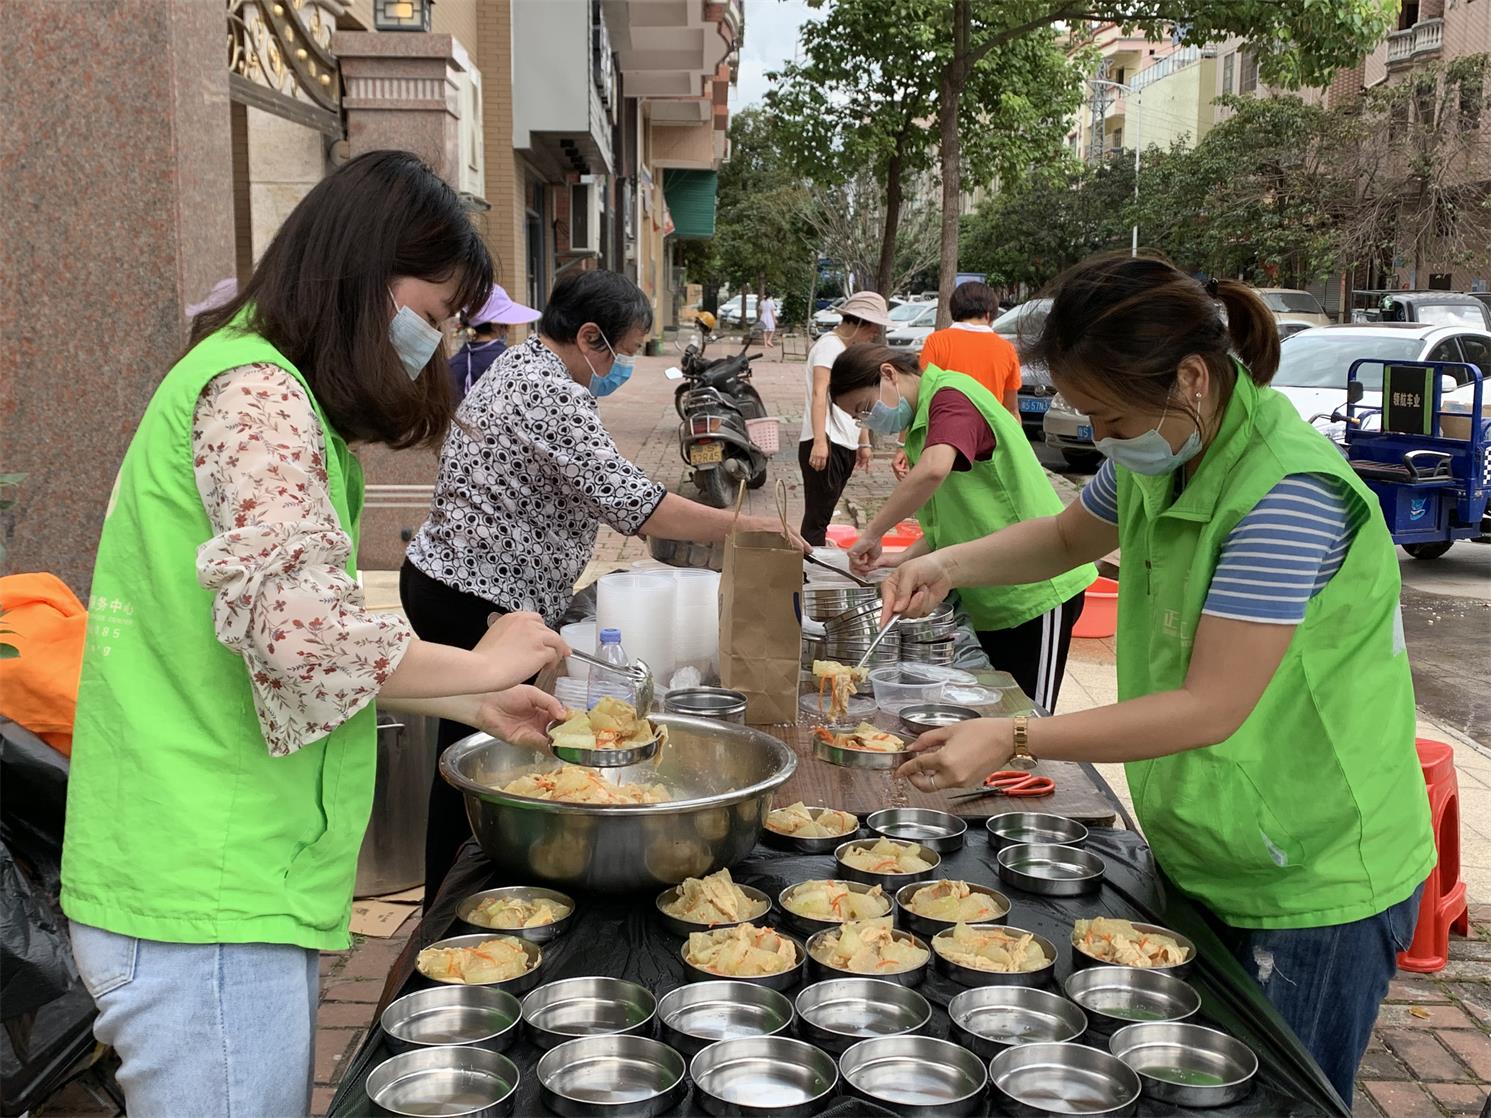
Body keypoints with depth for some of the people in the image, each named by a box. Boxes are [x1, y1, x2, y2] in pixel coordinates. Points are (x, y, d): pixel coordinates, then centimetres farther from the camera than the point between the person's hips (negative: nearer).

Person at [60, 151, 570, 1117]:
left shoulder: (266, 387, 17)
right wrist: (481, 664, -13)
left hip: (225, 885, 10)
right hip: (210, 902, -10)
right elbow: (304, 631, -29)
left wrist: (470, 702, 17)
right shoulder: (256, 390, -15)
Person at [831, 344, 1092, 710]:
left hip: (1033, 589, -10)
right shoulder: (921, 422, 15)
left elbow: (933, 471, -37)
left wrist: (870, 535, -29)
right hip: (992, 597, 10)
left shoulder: (951, 396, -16)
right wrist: (905, 558, 2)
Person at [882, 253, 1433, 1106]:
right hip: (1208, 859, 8)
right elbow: (1069, 535, 20)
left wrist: (1013, 740, -29)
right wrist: (951, 565, 1)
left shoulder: (1287, 496, -28)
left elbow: (1211, 708, -29)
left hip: (1313, 886, -8)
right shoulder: (1157, 458, 0)